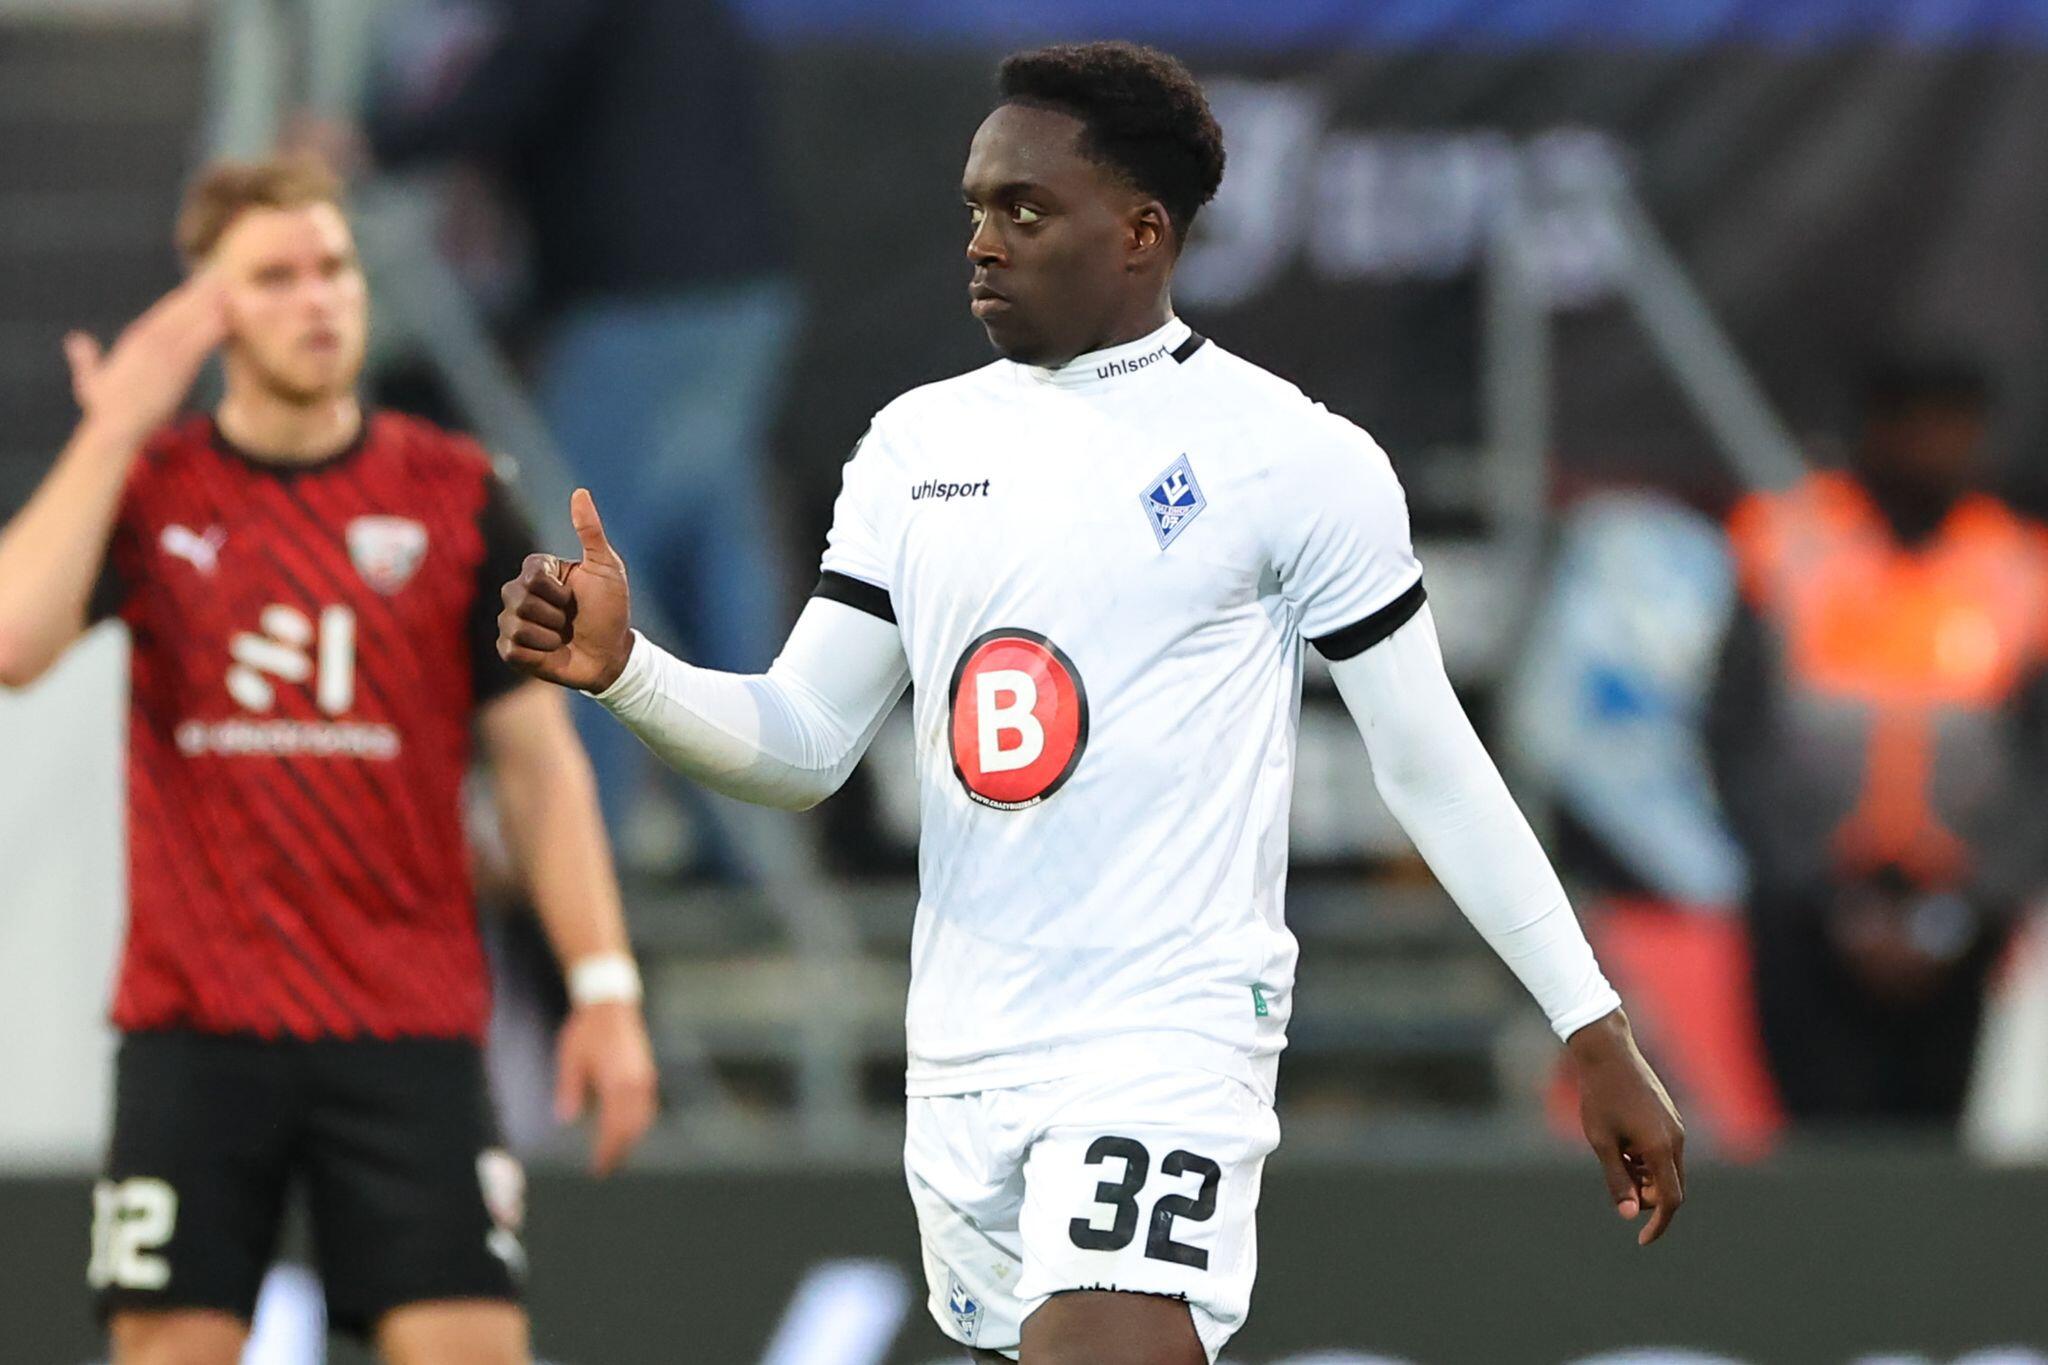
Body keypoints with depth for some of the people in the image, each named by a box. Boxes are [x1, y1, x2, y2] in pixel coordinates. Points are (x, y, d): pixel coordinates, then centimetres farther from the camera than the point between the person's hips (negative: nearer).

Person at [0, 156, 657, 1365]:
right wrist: (114, 430, -11)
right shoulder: (146, 488, 4)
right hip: (196, 1029, 0)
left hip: (411, 1034, 0)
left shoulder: (452, 496, 3)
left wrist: (604, 984, -2)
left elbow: (538, 757, 5)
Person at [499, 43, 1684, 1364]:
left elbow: (1431, 767, -1)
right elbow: (805, 749, 10)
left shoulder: (1292, 458, -6)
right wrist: (621, 669, -9)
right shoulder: (919, 442, 10)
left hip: (1168, 1047, -6)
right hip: (962, 1060, 7)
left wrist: (1593, 1027, -2)